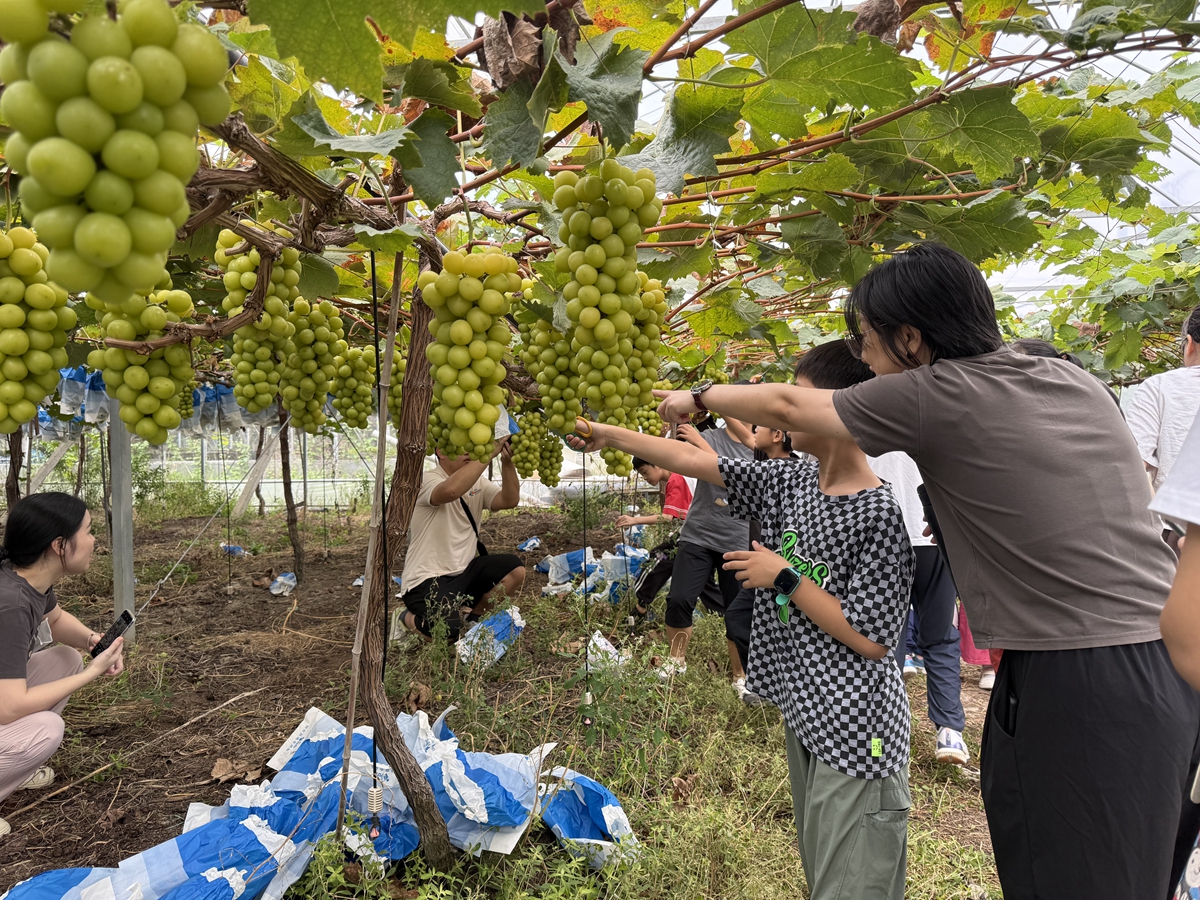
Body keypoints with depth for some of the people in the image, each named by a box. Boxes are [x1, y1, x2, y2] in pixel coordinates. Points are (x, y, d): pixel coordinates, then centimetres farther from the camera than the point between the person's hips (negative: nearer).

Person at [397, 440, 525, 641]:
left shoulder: (477, 482, 8)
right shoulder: (428, 480, -14)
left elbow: (509, 500, -9)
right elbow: (450, 490, -39)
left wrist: (507, 462, -24)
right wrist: (487, 454, -36)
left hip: (463, 572, 7)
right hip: (428, 581, -7)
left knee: (514, 569, -13)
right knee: (451, 632, -29)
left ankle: (472, 616, 10)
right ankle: (410, 619, 7)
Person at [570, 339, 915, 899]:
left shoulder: (879, 513, -19)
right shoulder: (794, 483, 2)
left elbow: (872, 640, -19)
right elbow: (696, 462, 8)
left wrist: (784, 578, -16)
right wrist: (612, 436, 8)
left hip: (856, 735, -8)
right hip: (804, 719, 8)